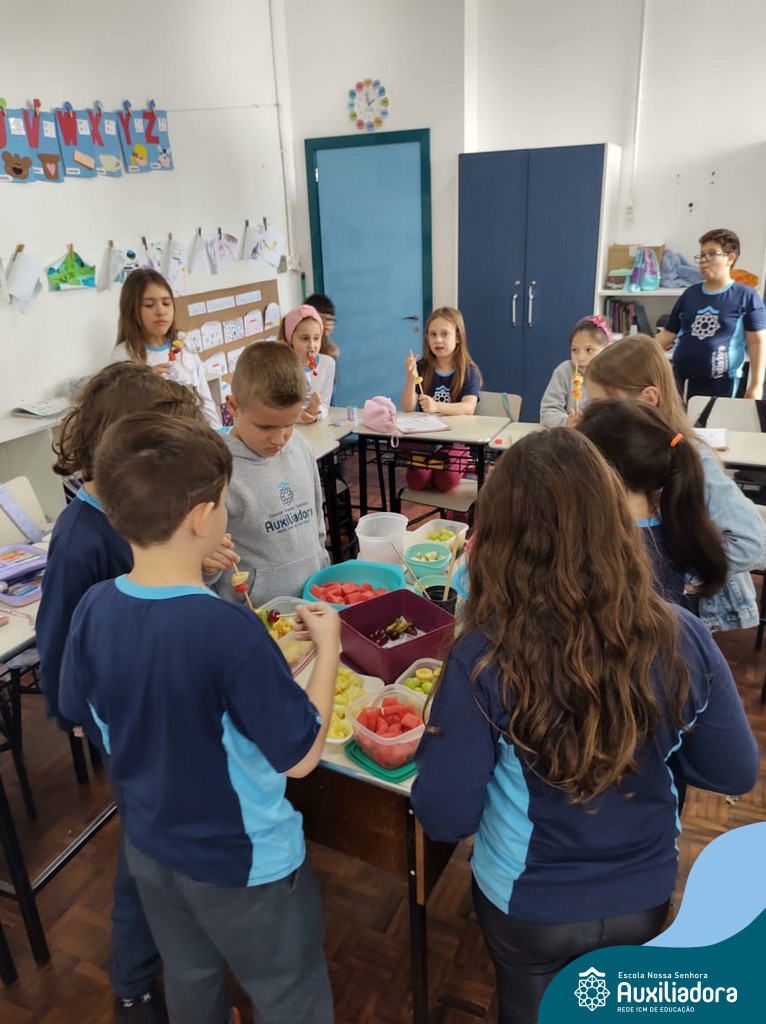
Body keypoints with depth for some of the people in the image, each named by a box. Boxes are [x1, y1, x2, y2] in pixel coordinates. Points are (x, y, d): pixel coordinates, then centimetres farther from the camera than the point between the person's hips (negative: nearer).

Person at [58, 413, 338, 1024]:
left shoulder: (94, 611, -16)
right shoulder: (229, 630, -35)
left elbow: (89, 721, 0)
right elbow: (301, 756, -24)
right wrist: (328, 644, -15)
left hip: (149, 845, 6)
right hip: (244, 862, -5)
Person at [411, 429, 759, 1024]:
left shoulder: (483, 660, -31)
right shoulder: (683, 639, -23)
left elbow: (445, 819, -22)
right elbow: (737, 772, -7)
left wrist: (443, 742, -5)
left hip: (528, 908, -2)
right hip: (645, 898, 3)